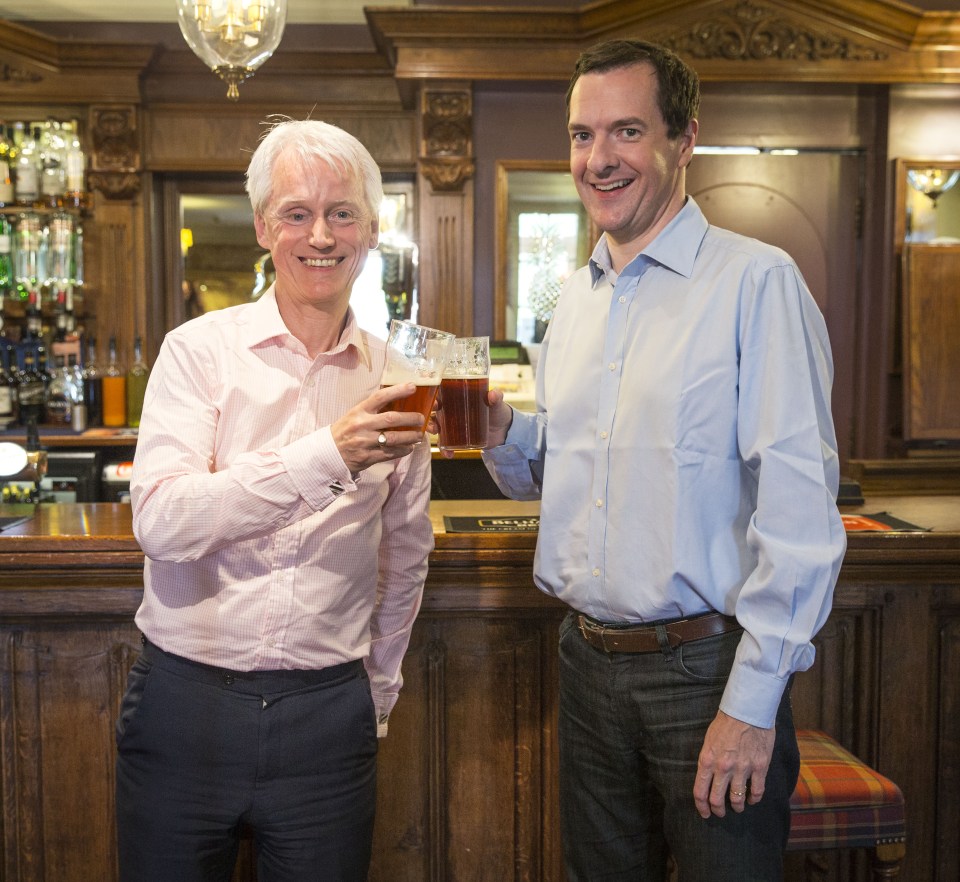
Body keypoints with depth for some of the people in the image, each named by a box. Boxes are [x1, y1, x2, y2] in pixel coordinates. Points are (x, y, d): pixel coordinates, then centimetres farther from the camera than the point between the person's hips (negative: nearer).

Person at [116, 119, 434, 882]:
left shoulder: (392, 380, 4)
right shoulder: (201, 350, -4)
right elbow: (160, 519, -17)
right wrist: (326, 456, -26)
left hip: (327, 715, 2)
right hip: (186, 700, -1)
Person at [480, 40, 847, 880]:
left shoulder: (755, 281, -12)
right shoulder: (577, 297, 10)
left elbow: (799, 508, -16)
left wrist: (753, 702, -18)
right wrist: (500, 429, -3)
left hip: (706, 668, -6)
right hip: (588, 658, 6)